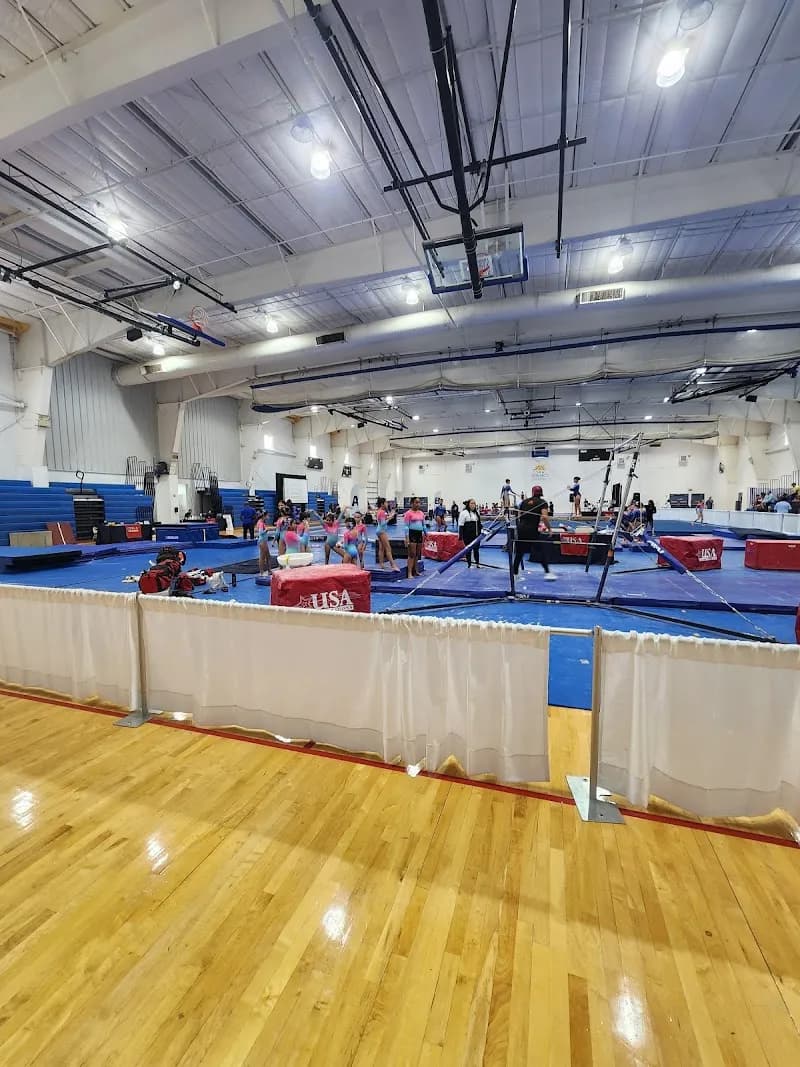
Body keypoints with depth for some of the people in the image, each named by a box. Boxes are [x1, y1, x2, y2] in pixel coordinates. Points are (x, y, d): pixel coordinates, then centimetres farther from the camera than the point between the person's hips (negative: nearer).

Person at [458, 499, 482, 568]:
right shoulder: (464, 513, -10)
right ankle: (469, 564, 13)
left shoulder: (476, 513, 12)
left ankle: (477, 563, 21)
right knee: (469, 550, 3)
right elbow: (461, 525, -12)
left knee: (476, 549, 11)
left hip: (476, 535, 6)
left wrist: (480, 533, 21)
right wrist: (460, 535, -16)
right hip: (468, 536, -6)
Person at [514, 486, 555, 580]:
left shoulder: (525, 501, 14)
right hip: (532, 530, -4)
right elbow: (544, 516, -12)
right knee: (541, 551, 6)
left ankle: (515, 573, 16)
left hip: (521, 528, 4)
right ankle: (548, 573, 5)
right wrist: (549, 528, -5)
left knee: (519, 552, 11)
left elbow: (518, 516, 14)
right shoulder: (542, 502, 2)